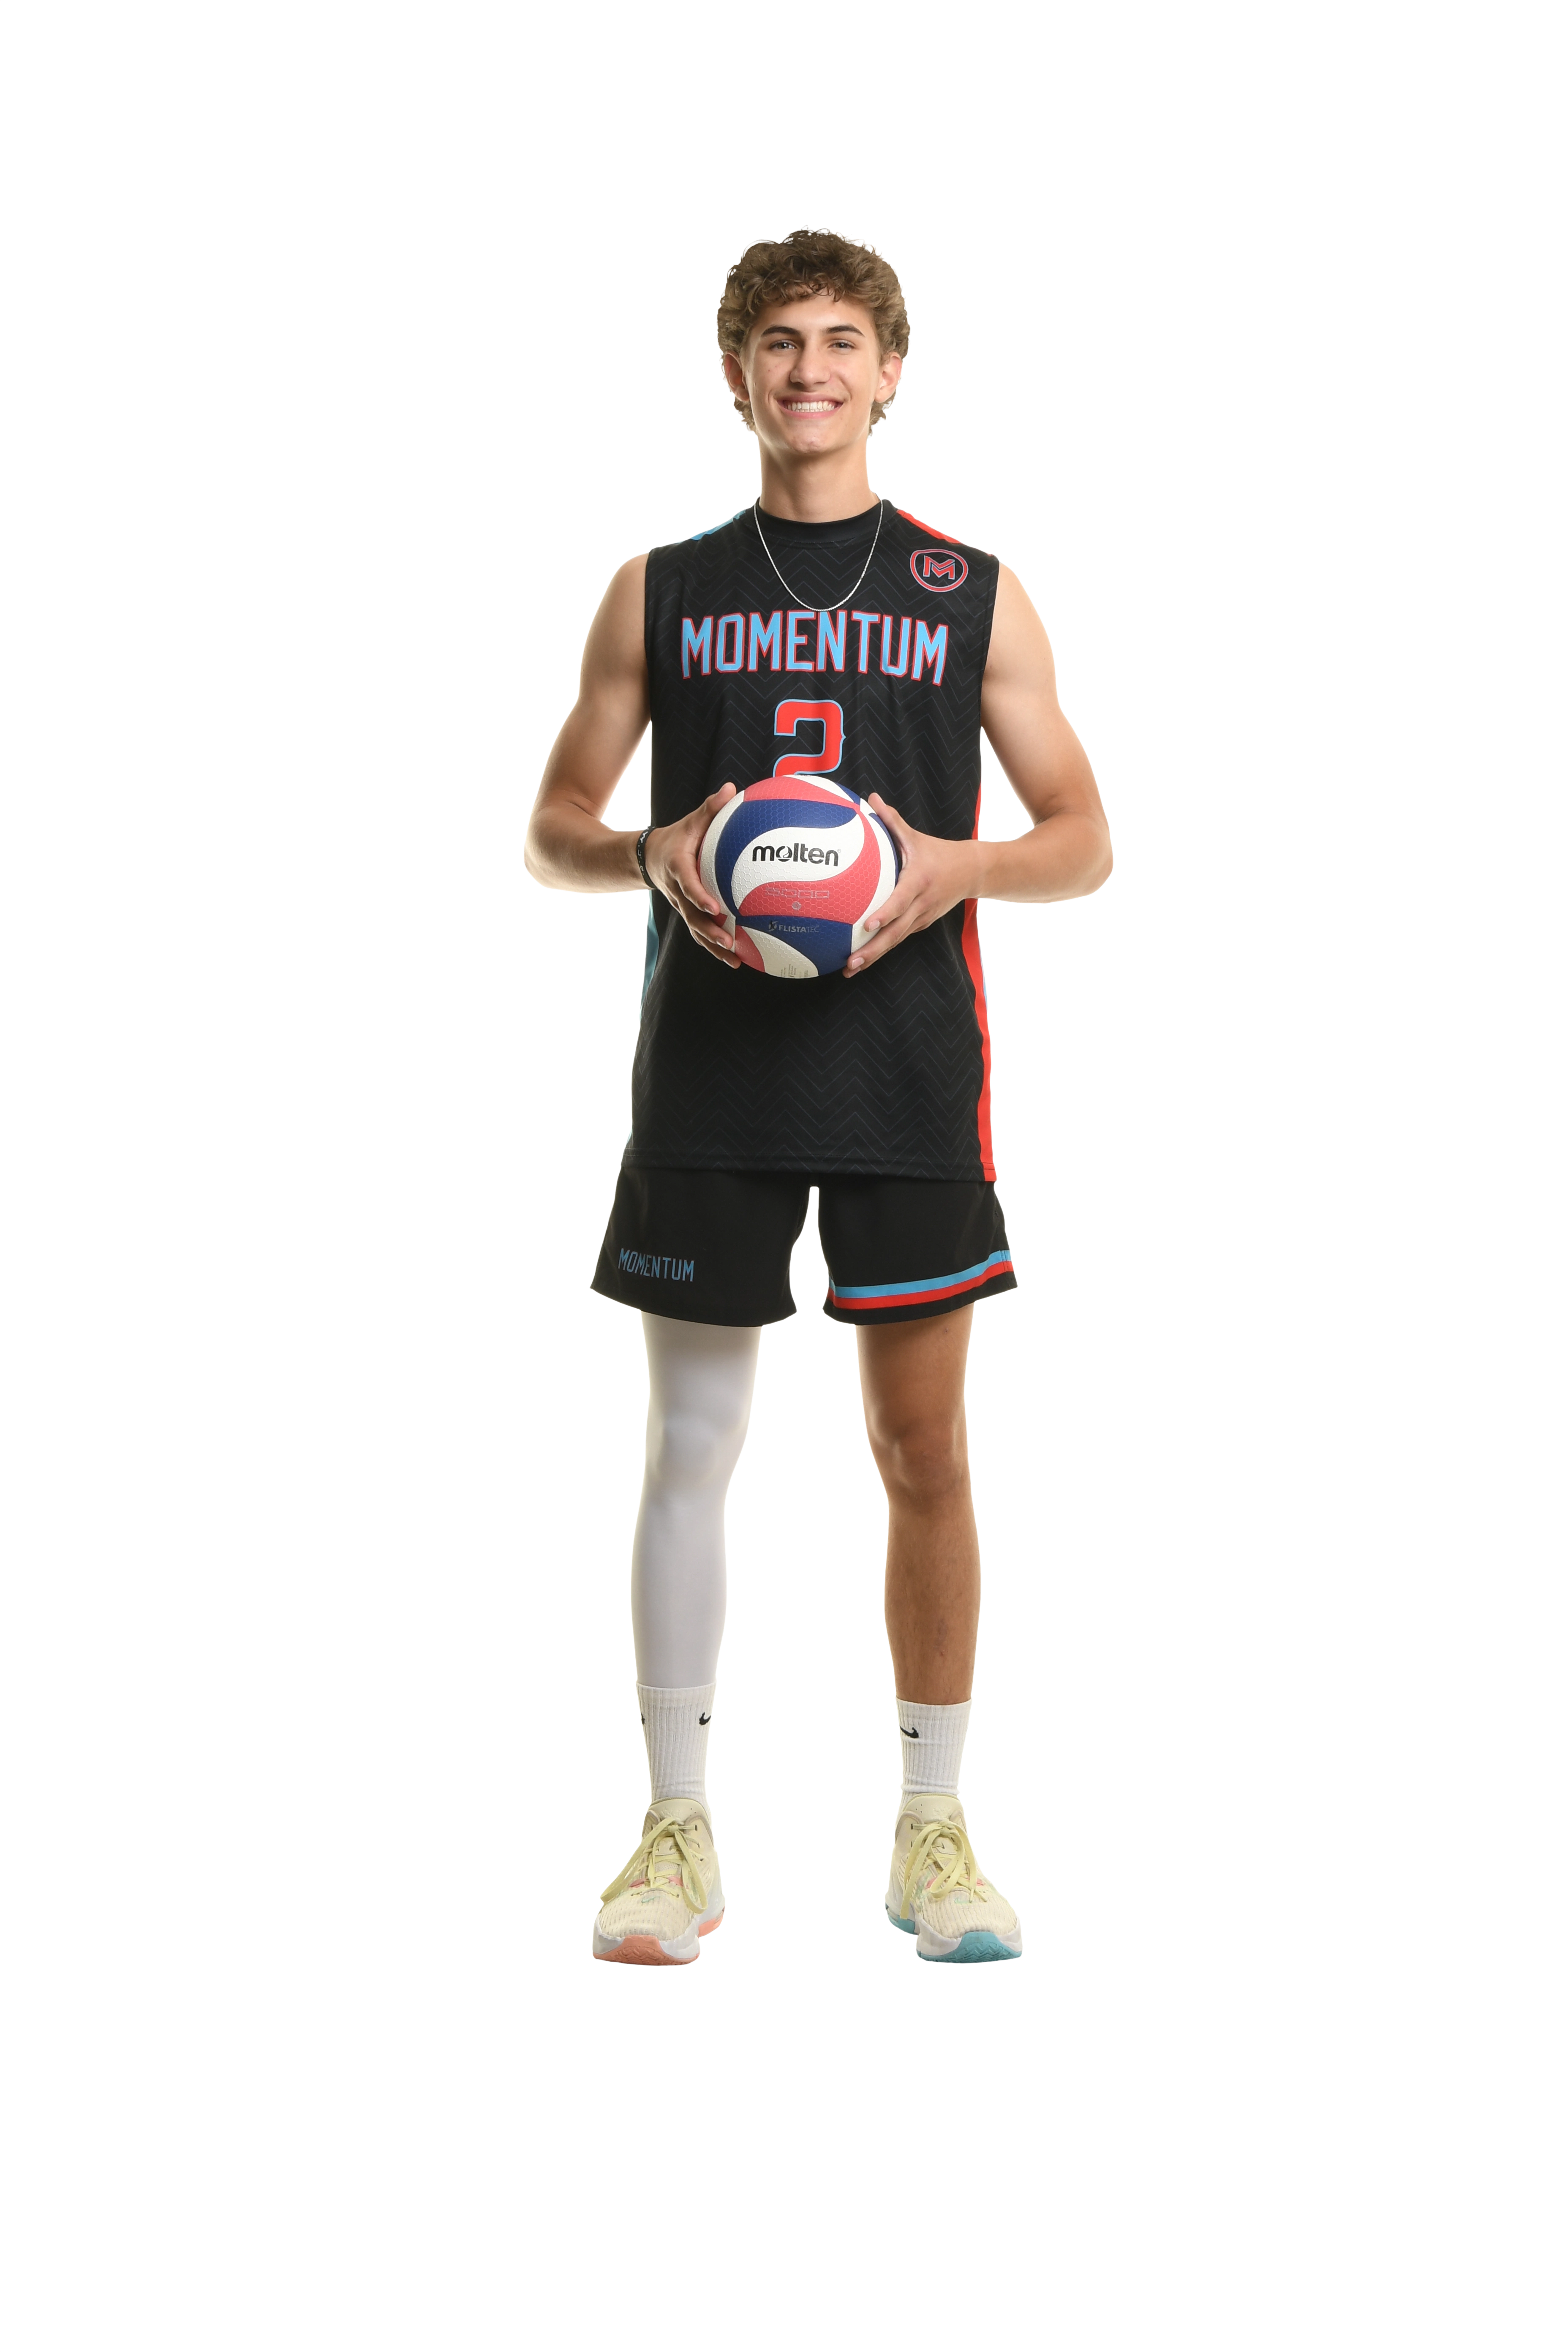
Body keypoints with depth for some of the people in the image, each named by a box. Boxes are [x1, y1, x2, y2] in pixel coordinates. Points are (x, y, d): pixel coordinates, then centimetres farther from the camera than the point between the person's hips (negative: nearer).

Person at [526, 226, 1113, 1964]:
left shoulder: (974, 597, 8)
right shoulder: (660, 594, 9)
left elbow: (1084, 841, 9)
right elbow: (553, 831, 11)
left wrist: (956, 864, -12)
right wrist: (653, 856, -11)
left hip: (908, 1066, 0)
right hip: (710, 1069, 0)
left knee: (923, 1449, 3)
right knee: (688, 1444, 1)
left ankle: (931, 1826, 15)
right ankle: (679, 1830, 11)